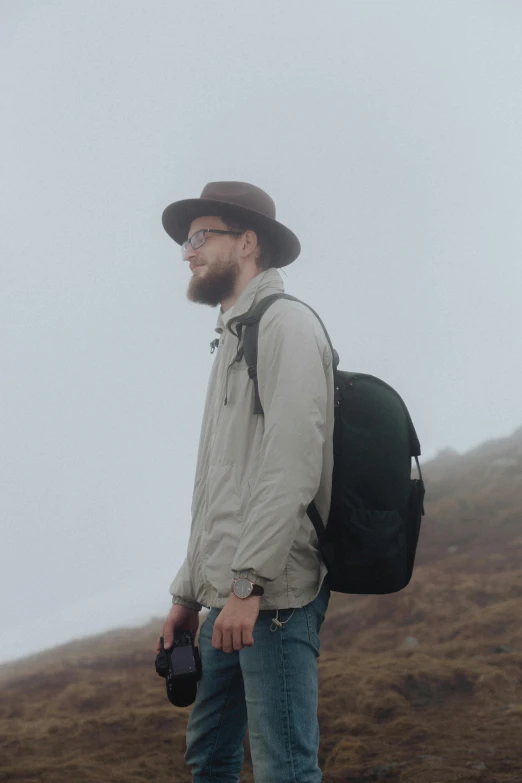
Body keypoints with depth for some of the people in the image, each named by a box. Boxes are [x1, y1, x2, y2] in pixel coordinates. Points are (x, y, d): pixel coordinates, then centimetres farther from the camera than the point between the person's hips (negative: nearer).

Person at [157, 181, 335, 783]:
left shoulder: (285, 324, -6)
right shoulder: (233, 338, 24)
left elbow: (293, 464, -18)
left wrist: (248, 581, -23)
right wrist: (188, 593, 21)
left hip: (271, 596, -9)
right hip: (228, 597, 10)